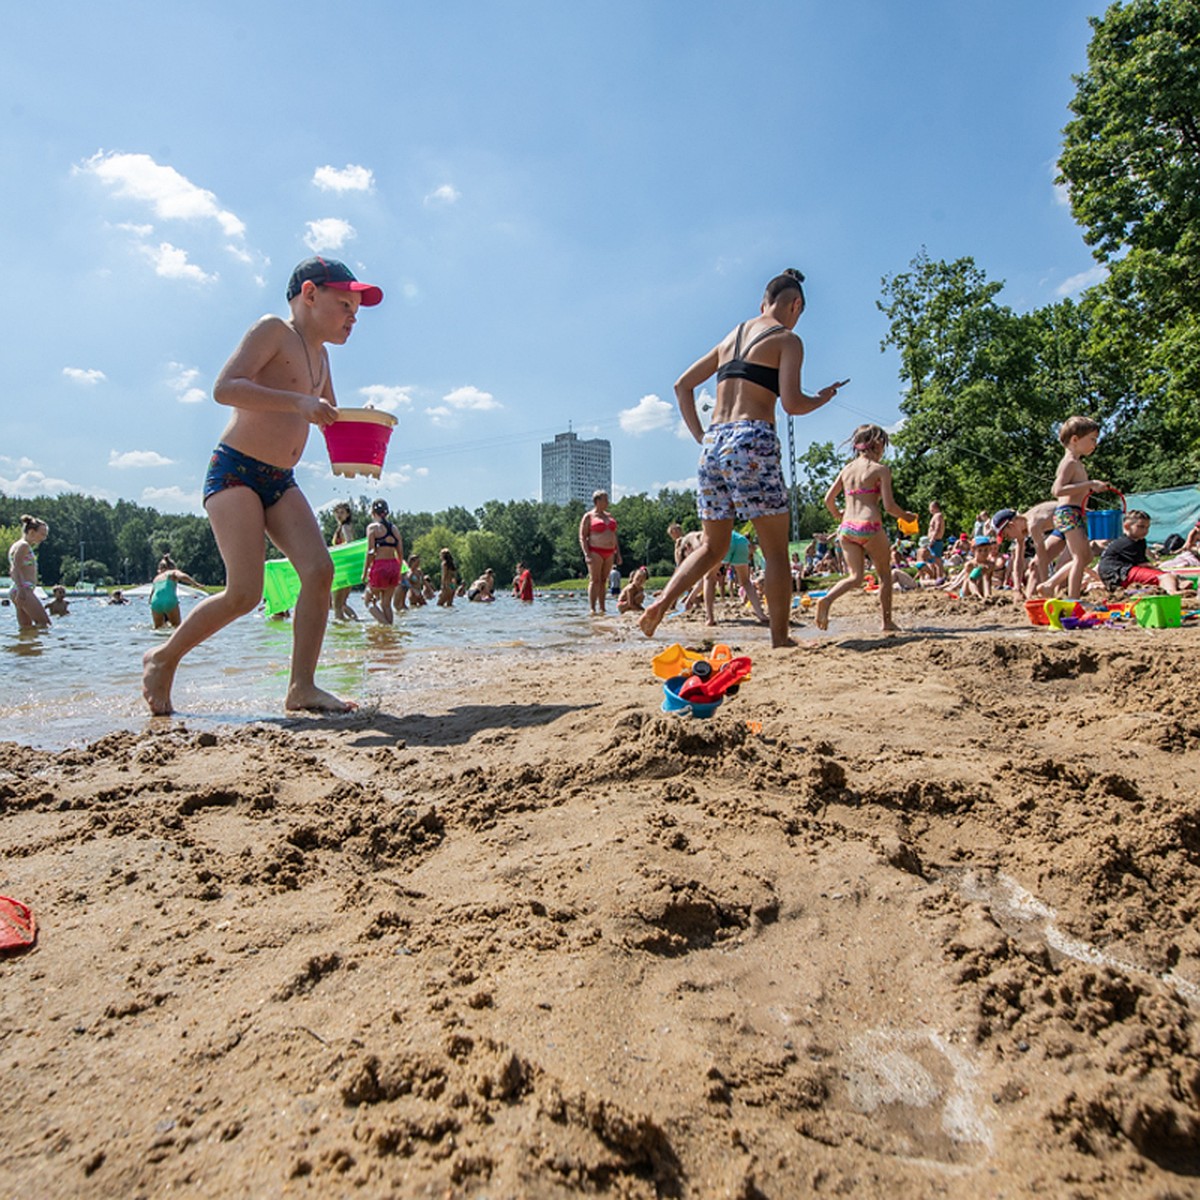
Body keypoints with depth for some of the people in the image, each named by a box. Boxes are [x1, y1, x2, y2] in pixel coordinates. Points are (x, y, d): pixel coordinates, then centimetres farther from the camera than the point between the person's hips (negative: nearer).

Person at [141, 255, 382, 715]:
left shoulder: (320, 356, 19)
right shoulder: (273, 330, -5)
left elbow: (331, 417, 31)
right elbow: (224, 388, -19)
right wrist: (298, 402, -27)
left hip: (281, 482, 8)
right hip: (234, 471, -8)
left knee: (319, 570, -12)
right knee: (245, 592, -14)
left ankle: (301, 687, -10)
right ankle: (162, 659, 10)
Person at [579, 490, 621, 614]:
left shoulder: (609, 516, 18)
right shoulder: (589, 517, -2)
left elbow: (614, 535, 21)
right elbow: (582, 537, -7)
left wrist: (618, 553, 14)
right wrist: (587, 554, -17)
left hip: (609, 553, 6)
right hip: (596, 552, -6)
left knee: (603, 581, 7)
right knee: (595, 580, -9)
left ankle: (602, 608, 9)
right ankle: (592, 609, -10)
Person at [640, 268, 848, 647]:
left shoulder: (730, 338, 22)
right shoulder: (787, 339, 3)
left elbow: (682, 385, 21)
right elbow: (792, 403, -9)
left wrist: (700, 436, 17)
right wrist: (823, 398, 11)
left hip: (713, 442, 7)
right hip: (752, 440, -6)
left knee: (712, 546, 14)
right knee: (775, 549, 2)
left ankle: (661, 602, -2)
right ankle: (780, 638, 5)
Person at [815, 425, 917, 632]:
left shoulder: (846, 469, 12)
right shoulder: (880, 469, -3)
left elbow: (828, 499, 9)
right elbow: (889, 506, -8)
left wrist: (837, 514, 29)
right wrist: (905, 516, 11)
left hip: (846, 528, 5)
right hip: (869, 527, -5)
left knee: (855, 577, 9)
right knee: (884, 575, 14)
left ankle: (826, 599, -19)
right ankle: (887, 622, 19)